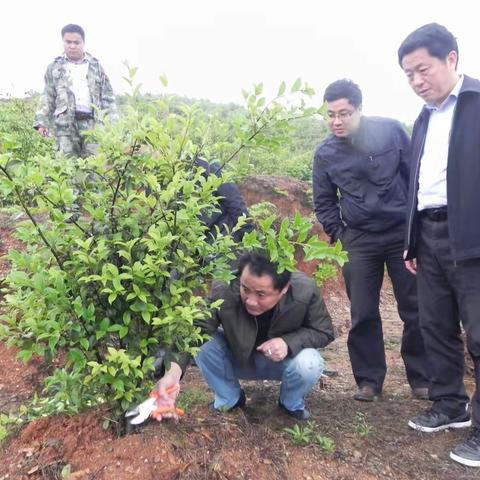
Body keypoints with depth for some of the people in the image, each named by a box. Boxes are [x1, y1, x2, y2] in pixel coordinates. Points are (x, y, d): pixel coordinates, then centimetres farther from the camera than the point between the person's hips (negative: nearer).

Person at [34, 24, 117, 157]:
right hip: (66, 123, 0)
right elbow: (48, 97, 14)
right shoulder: (54, 67, 14)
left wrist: (112, 123, 3)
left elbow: (107, 97, 12)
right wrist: (42, 121, 4)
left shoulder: (96, 66, 15)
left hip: (92, 122, 0)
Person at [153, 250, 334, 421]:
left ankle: (292, 404, 5)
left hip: (282, 361, 0)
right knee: (203, 346, -27)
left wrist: (289, 343, -34)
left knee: (308, 365, -32)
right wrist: (173, 372, -60)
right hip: (238, 360, 1)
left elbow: (324, 332, -16)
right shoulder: (224, 292, -34)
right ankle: (230, 399, 3)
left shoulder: (306, 291, -31)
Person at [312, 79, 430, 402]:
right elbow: (324, 203, 10)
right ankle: (369, 380, 19)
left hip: (403, 232, -1)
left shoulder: (391, 131, -6)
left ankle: (422, 379, 20)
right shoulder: (325, 154, -1)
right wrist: (339, 236, 2)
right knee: (364, 314, 4)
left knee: (415, 310, 4)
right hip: (359, 241, 1)